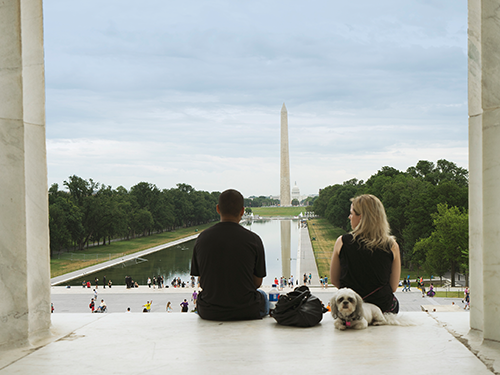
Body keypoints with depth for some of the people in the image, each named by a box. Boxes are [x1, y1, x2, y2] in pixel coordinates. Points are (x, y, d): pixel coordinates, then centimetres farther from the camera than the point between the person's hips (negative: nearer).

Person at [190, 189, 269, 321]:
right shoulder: (253, 240, -10)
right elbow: (257, 282, -1)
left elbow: (201, 281, 3)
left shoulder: (202, 238, -5)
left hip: (209, 313, 2)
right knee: (262, 295, 34)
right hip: (247, 312, -1)